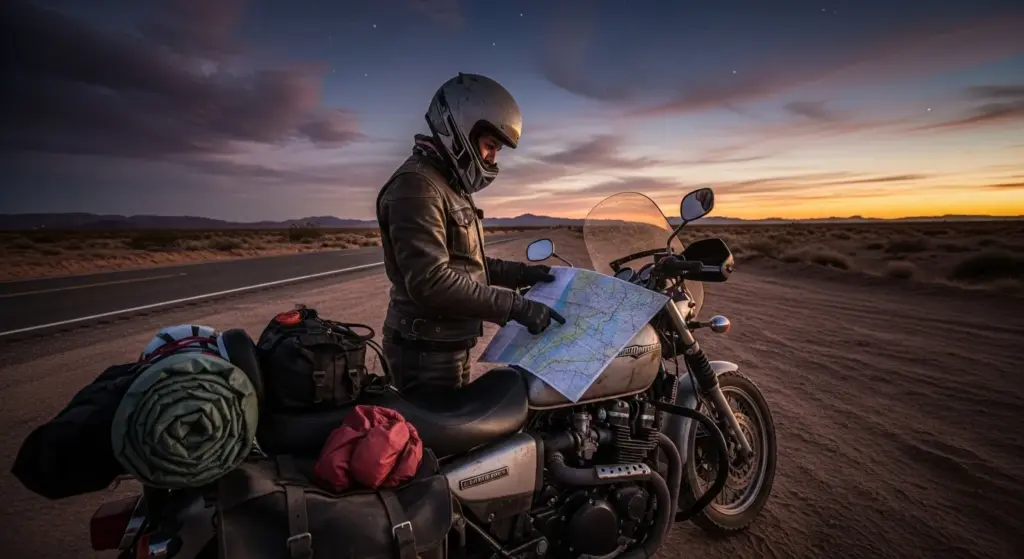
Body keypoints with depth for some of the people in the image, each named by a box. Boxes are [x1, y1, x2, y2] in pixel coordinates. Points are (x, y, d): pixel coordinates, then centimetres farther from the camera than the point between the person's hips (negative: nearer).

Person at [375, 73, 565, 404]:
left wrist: (522, 273, 7)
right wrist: (516, 306, -27)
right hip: (427, 351, -10)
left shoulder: (452, 187, 15)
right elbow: (432, 281, -29)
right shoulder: (417, 186, -19)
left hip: (451, 346, 10)